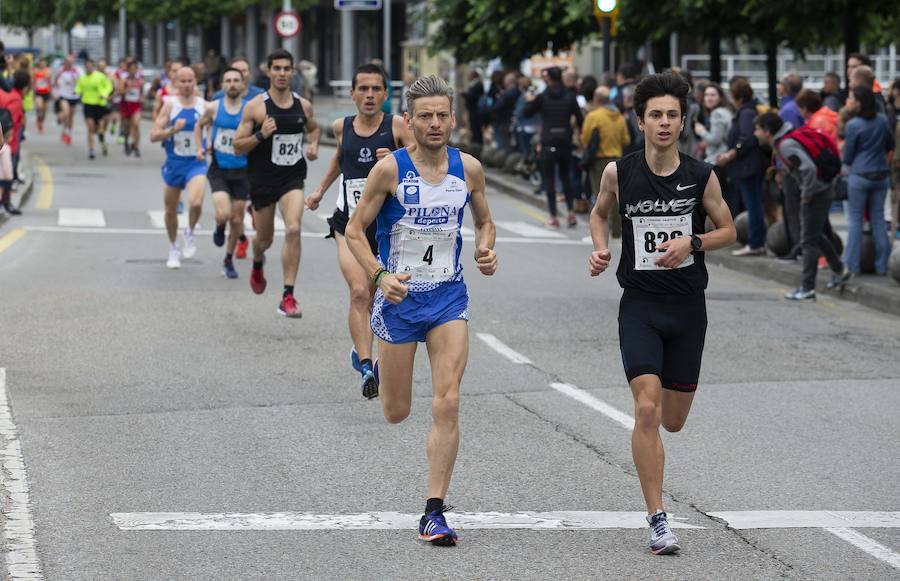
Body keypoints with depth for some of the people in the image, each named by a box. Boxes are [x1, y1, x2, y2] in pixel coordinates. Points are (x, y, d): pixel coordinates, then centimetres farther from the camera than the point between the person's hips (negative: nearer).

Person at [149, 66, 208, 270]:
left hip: (196, 163, -1)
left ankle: (189, 234, 4)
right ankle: (173, 249, 33)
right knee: (170, 210, 12)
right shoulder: (170, 105, -5)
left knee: (196, 203, -26)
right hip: (174, 162, 1)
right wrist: (173, 130, -25)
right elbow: (153, 135, -9)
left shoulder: (203, 105, -1)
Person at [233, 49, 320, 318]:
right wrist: (261, 136, -23)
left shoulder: (303, 105, 3)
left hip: (292, 177, 1)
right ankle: (257, 263, 53)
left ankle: (288, 297, -17)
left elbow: (313, 128, 26)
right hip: (262, 178, -1)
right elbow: (238, 146, -6)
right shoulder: (255, 107, -8)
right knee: (264, 239, 13)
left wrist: (314, 145, 5)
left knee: (293, 229, -20)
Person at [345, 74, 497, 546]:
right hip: (399, 297, -2)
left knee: (446, 405, -12)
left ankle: (434, 512, -6)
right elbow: (355, 230, -6)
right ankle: (380, 370, 49)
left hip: (448, 298, 2)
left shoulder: (468, 168, -1)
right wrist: (380, 275, -21)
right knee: (396, 413, 10)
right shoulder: (390, 169, -11)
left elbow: (484, 221, 15)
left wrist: (486, 250, -6)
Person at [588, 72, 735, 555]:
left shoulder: (701, 177, -3)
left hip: (687, 308, 2)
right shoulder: (619, 173, -3)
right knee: (647, 410, -18)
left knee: (673, 421, 11)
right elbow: (599, 213, 16)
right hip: (640, 306, -2)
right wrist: (601, 248, -3)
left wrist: (692, 243, -11)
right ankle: (657, 520, -13)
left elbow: (728, 230, 8)